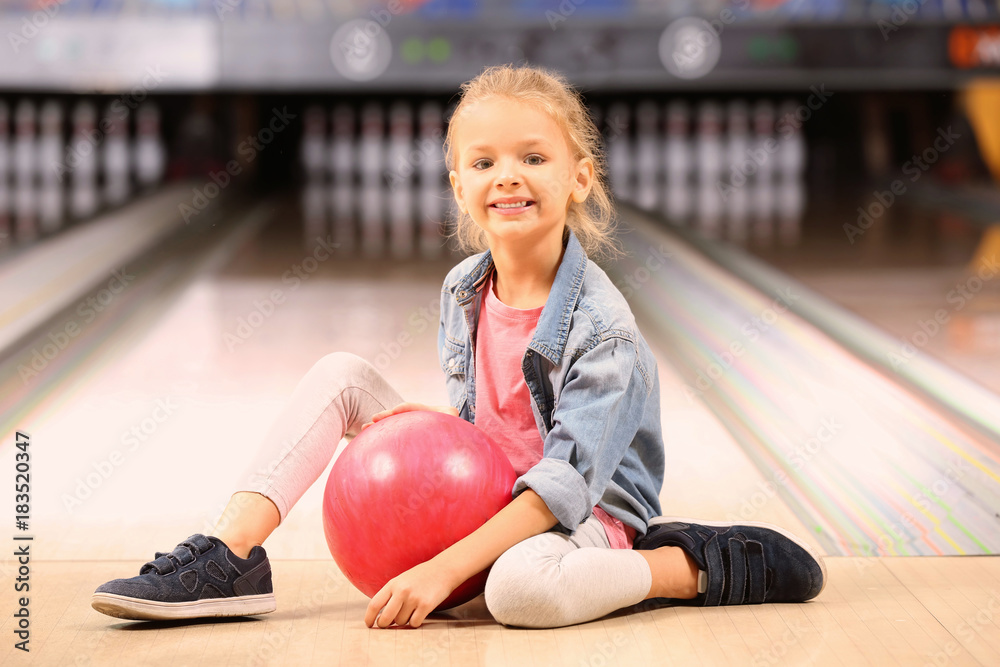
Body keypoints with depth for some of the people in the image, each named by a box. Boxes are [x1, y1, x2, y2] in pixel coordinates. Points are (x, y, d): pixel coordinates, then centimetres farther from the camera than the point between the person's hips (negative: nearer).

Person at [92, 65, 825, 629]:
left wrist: (444, 569, -31)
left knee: (523, 587, -43)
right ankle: (232, 559, -13)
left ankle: (695, 565, -17)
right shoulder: (462, 291, 1)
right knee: (342, 375, -5)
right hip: (484, 496, 7)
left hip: (587, 516, -7)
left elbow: (567, 481, -26)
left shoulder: (601, 329, -21)